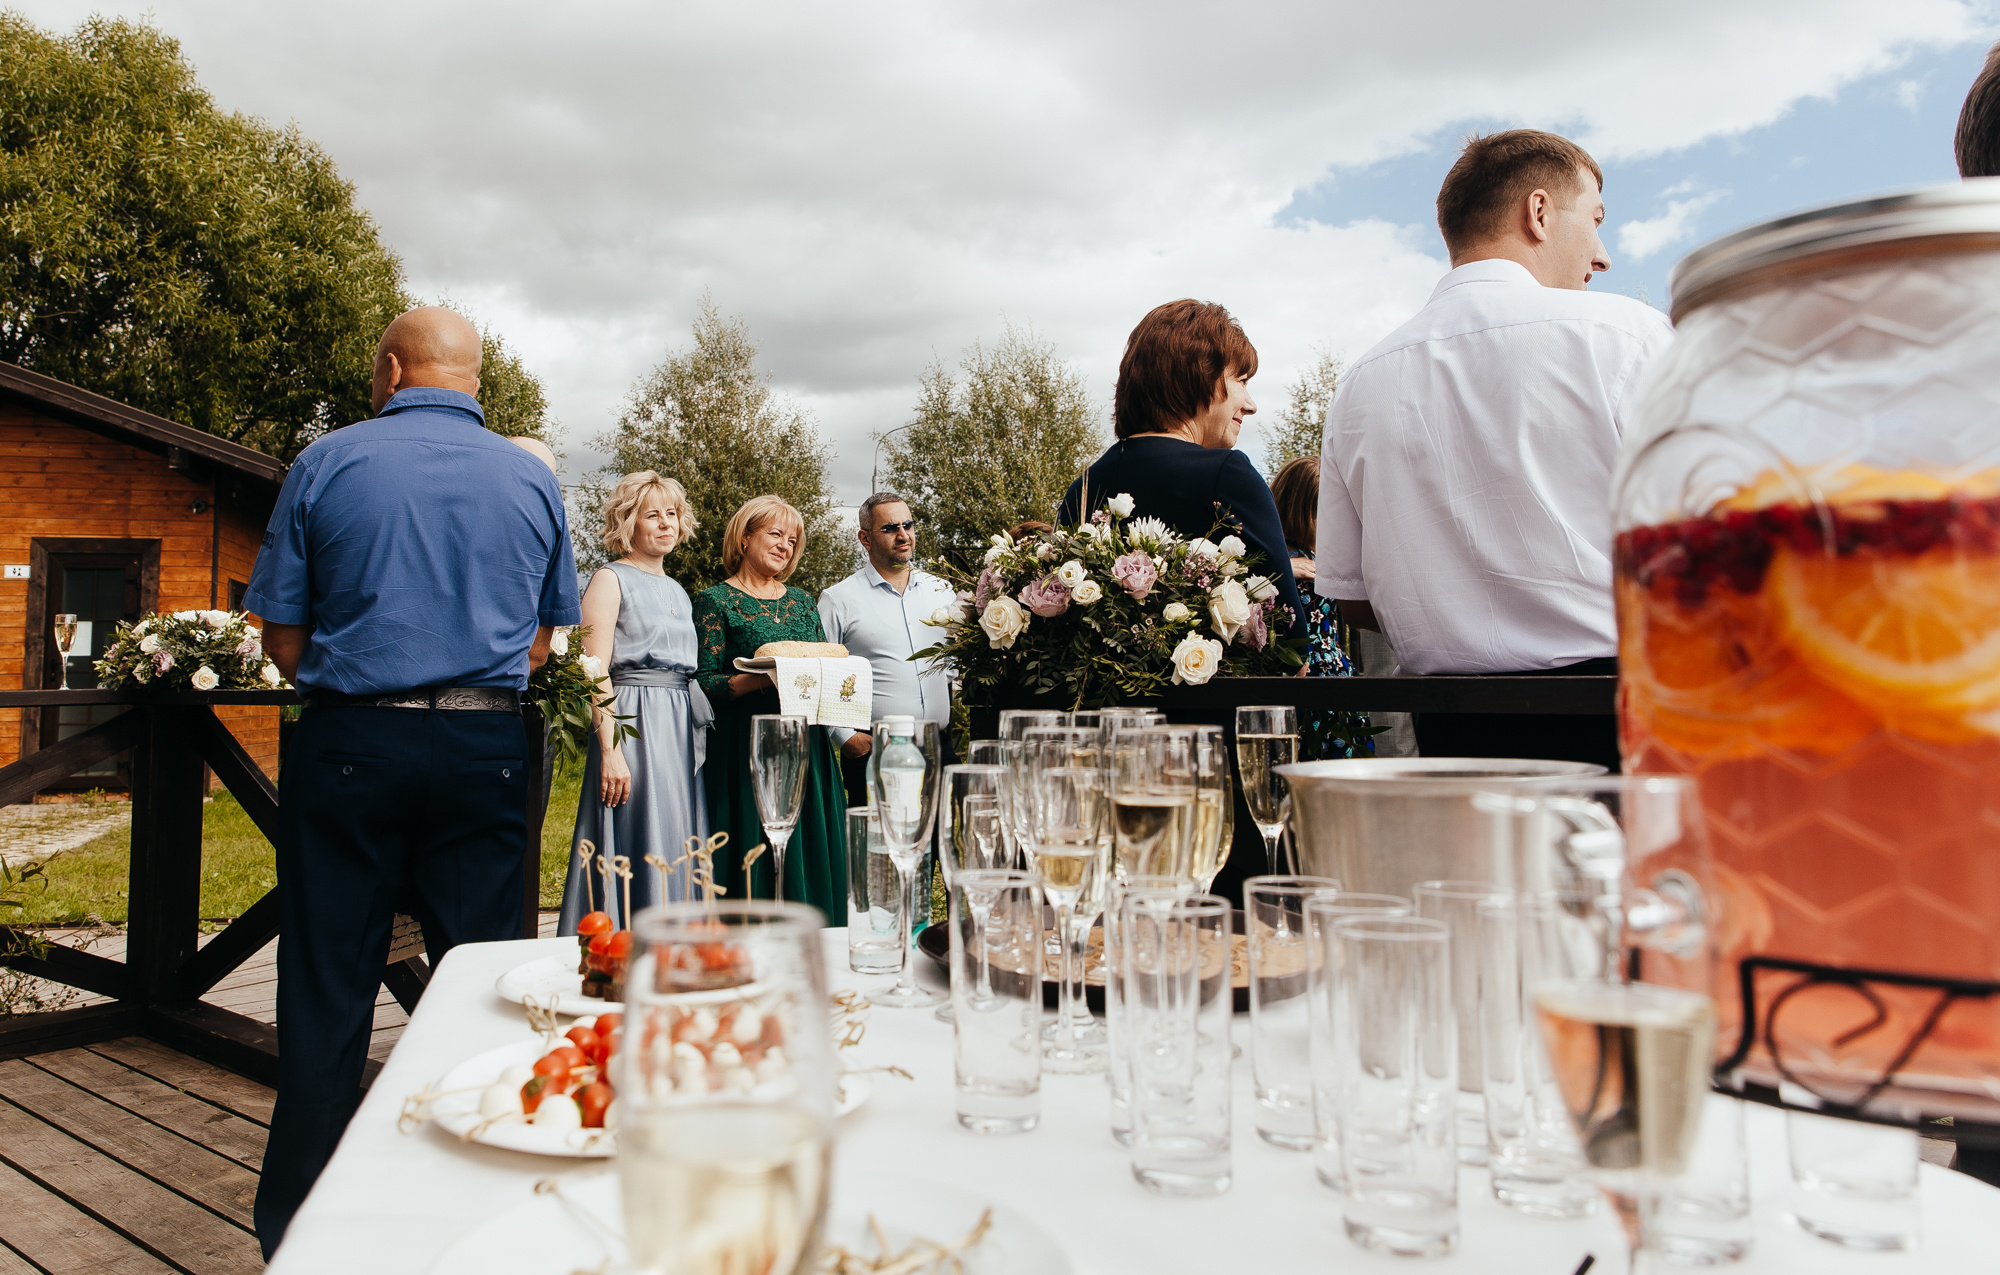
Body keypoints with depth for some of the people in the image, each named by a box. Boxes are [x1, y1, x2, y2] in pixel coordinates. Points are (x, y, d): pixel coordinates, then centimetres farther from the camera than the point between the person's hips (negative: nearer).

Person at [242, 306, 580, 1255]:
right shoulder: (532, 479, 5)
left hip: (347, 745, -1)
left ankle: (297, 1229, 20)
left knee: (327, 990, 8)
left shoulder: (326, 463, -1)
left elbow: (281, 637, 1)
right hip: (485, 745, 1)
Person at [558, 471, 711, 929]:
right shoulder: (611, 580, -1)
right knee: (637, 852, -6)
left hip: (683, 735, 7)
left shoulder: (678, 591, 20)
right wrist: (609, 750, -19)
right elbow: (595, 673, -10)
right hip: (632, 729, -7)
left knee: (679, 853, 7)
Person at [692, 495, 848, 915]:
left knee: (814, 860, 5)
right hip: (746, 750, -5)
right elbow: (704, 683, -7)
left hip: (808, 749, 5)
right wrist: (759, 679, -22)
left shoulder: (802, 602, 17)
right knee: (755, 861, -6)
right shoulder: (716, 603, 0)